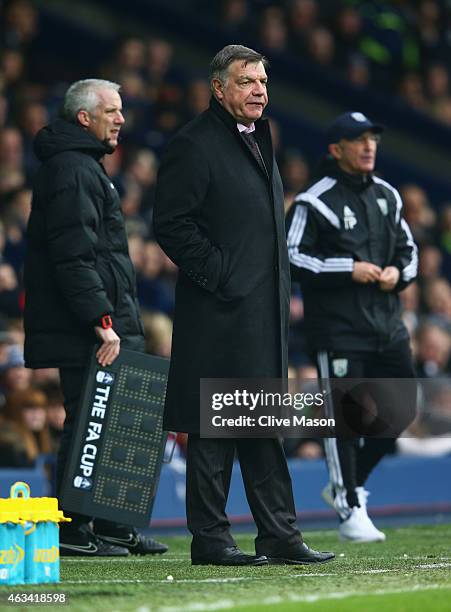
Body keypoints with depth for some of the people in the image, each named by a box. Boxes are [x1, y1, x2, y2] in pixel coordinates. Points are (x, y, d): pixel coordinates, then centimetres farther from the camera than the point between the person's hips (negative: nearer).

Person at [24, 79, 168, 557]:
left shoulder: (85, 166, 21)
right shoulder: (71, 170, -13)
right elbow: (74, 257, -21)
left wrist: (115, 319, 21)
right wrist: (102, 321, -24)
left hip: (103, 327, 11)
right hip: (84, 336, -11)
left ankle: (112, 527, 18)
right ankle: (72, 530, -5)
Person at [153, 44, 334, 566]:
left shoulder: (258, 141, 19)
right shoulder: (194, 145, -9)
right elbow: (171, 223, -15)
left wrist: (279, 288, 16)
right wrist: (218, 276, -16)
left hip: (264, 309, 9)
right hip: (218, 312, -9)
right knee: (213, 426, -4)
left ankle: (279, 535, 13)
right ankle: (209, 538, 1)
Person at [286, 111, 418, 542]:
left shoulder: (386, 196, 13)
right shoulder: (314, 202, -9)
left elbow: (408, 247, 23)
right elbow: (291, 258, -14)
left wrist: (398, 271, 1)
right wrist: (348, 269, -20)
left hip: (386, 323, 7)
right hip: (338, 326, -7)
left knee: (401, 410, 6)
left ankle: (347, 484, 25)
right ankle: (350, 509, 7)